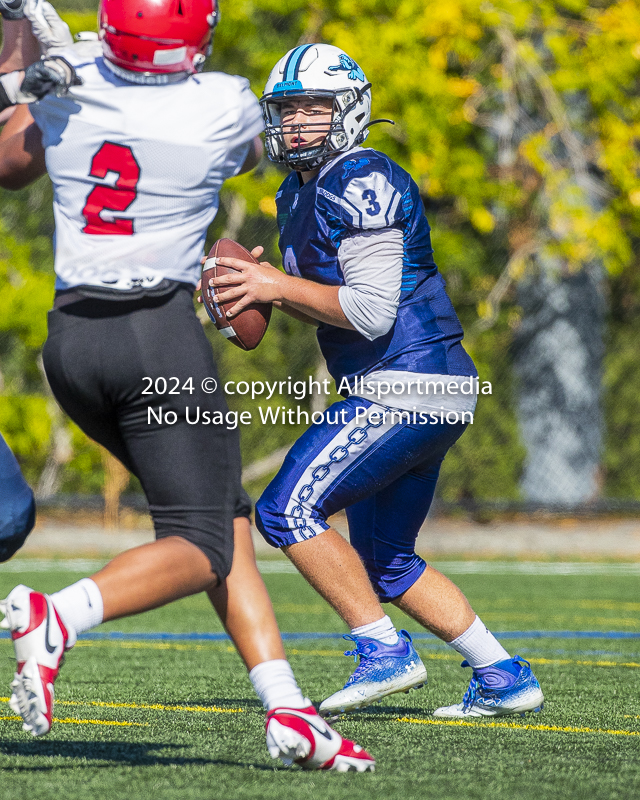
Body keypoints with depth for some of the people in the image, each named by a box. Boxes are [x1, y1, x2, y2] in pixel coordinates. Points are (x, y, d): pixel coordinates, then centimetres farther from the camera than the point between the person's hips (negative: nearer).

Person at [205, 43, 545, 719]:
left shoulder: (362, 184, -14)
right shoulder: (300, 194, 17)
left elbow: (372, 312, -20)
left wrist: (279, 286, -16)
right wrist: (262, 290, 6)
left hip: (406, 385, -11)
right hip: (428, 397, 11)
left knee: (288, 510, -12)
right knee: (384, 564, 16)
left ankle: (384, 653, -9)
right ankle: (504, 678, 18)